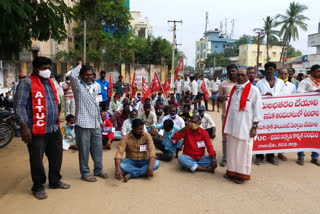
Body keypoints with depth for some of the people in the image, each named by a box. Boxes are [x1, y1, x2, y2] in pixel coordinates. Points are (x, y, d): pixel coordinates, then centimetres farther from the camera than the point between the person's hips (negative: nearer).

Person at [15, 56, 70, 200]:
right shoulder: (27, 83, -8)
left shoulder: (50, 82, 15)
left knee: (56, 157, 16)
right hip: (37, 130, -7)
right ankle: (38, 187, 24)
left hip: (54, 129, 7)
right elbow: (19, 106, -13)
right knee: (37, 160, 6)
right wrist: (24, 127, -19)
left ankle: (55, 182, 34)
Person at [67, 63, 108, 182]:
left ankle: (98, 170, 28)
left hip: (95, 124, 6)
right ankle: (85, 173, 17)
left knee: (97, 148, 13)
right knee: (84, 150, 3)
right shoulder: (78, 86, -3)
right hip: (83, 124, -6)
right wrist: (79, 65, -5)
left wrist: (100, 120, 20)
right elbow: (71, 75, -24)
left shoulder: (93, 87, 17)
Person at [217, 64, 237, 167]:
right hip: (226, 114, -1)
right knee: (226, 137, 4)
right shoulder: (223, 84, 4)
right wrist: (221, 98, -16)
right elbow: (219, 98, 7)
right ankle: (225, 158, 13)